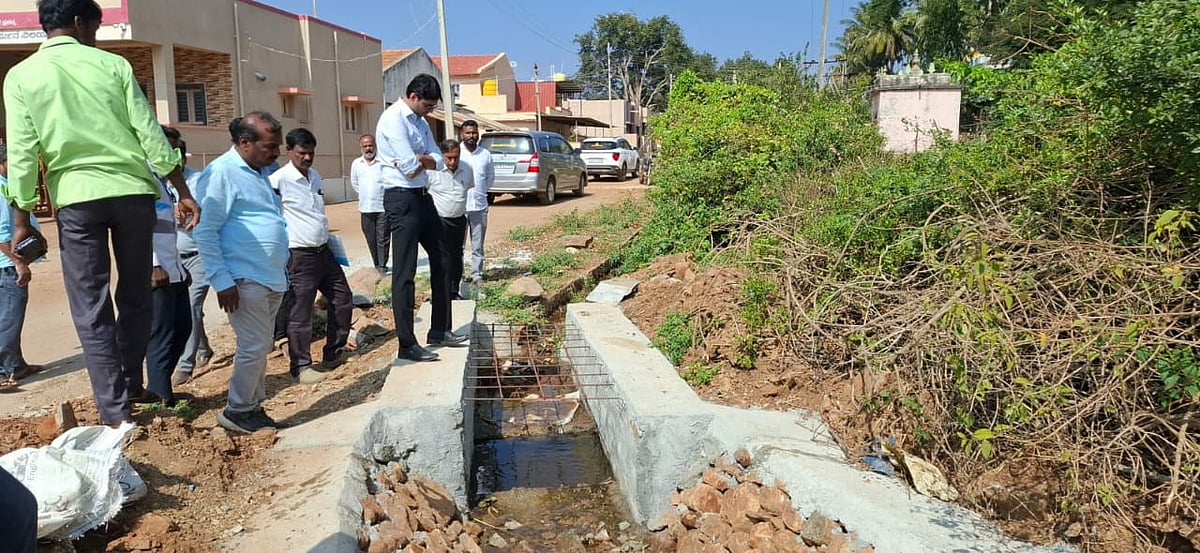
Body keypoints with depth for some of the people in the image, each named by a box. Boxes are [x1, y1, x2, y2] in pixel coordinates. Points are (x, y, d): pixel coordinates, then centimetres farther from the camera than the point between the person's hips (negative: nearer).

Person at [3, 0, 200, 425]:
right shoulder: (112, 64, 6)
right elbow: (150, 133, 1)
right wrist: (182, 192, 5)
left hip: (76, 197, 0)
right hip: (132, 191, 1)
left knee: (91, 309, 4)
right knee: (136, 298, 14)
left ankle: (116, 414, 2)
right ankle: (131, 389, 24)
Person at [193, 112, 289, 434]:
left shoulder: (258, 172, 16)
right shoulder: (221, 174, -12)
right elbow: (205, 232, -16)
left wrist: (283, 259, 19)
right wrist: (222, 281, -19)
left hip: (272, 279, 9)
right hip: (245, 280, -9)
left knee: (261, 347, 14)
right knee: (254, 346, -6)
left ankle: (253, 407, 24)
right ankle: (237, 411, 9)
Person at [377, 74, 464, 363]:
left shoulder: (420, 121, 15)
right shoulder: (393, 119, -14)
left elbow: (438, 160, 8)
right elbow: (410, 167, -22)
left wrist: (420, 160, -12)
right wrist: (424, 161, -1)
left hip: (423, 196, 10)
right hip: (402, 199, -10)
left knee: (441, 260, 15)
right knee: (405, 273, -6)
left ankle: (439, 331, 25)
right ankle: (407, 345, 0)